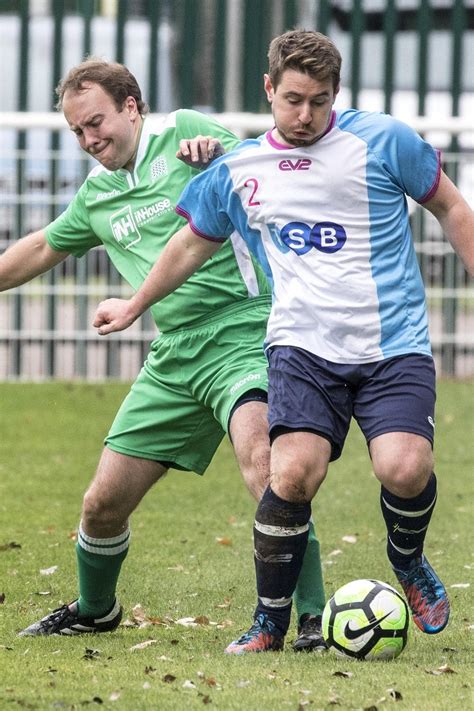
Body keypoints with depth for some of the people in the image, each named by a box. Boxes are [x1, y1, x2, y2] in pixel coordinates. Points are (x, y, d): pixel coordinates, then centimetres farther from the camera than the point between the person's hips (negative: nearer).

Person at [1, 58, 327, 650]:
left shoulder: (184, 133, 0)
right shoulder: (96, 196, 18)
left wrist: (221, 151, -20)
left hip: (241, 330, -6)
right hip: (173, 358, 6)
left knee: (258, 455, -33)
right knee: (103, 502, 7)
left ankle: (313, 615, -29)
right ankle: (93, 610, 37)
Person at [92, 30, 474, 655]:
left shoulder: (384, 141, 1)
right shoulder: (235, 171, 10)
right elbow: (193, 245, 28)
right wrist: (135, 306, 38)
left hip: (396, 346, -1)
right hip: (304, 346, 2)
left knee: (404, 469, -25)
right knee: (293, 472, -22)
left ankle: (409, 563, 11)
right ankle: (270, 622, -2)